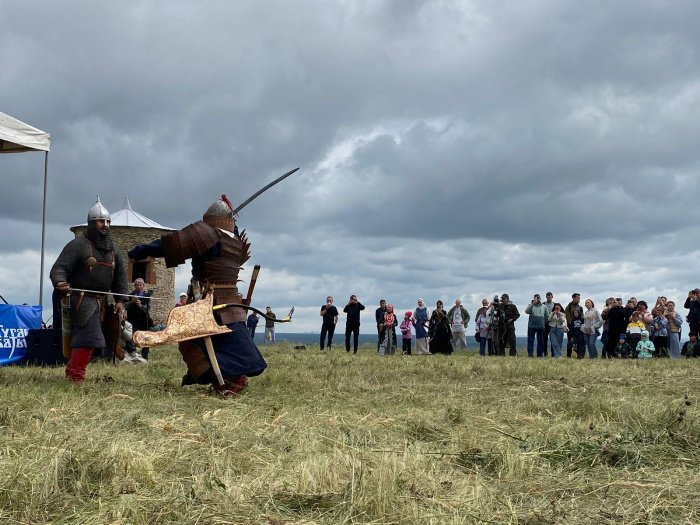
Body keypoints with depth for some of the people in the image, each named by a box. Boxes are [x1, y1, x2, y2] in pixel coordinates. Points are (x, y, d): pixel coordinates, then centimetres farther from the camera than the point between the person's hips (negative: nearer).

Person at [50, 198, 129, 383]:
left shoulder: (113, 250, 13)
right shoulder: (78, 245, -7)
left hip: (101, 301, 7)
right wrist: (60, 283, -36)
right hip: (82, 298, -7)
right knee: (88, 334, -20)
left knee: (85, 337, 11)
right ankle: (76, 377, -19)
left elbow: (120, 275, 15)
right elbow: (59, 268, -14)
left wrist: (120, 300, 5)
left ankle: (71, 372, 22)